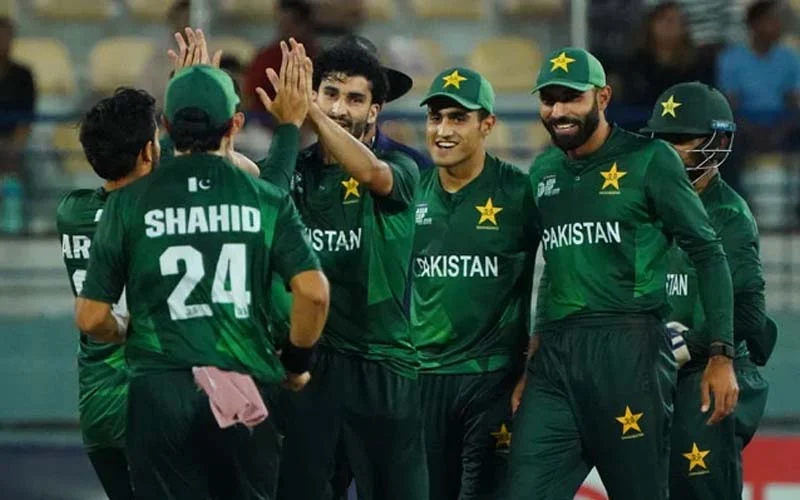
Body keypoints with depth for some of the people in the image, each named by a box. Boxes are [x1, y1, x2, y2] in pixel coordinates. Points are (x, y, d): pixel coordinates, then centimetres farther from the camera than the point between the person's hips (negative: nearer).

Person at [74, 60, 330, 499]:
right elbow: (313, 291, -7)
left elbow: (91, 317, 1)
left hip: (162, 390, -1)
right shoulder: (266, 199, 3)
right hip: (250, 390, 1)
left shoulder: (130, 202, 2)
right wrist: (297, 361, 10)